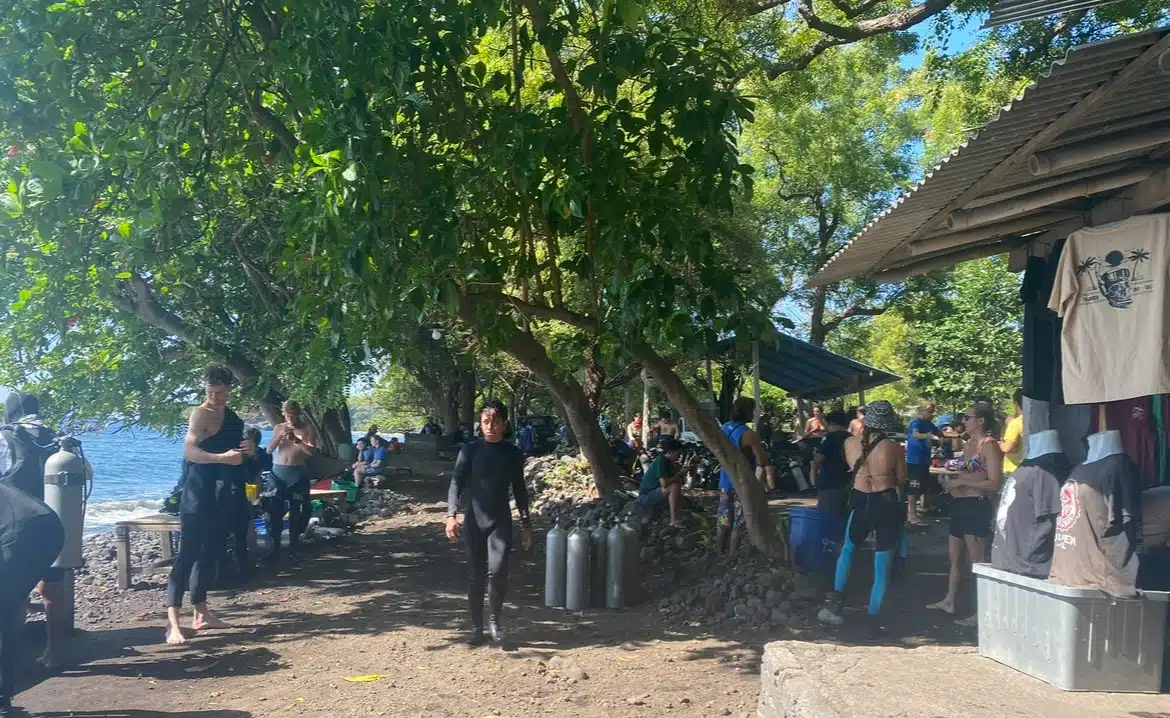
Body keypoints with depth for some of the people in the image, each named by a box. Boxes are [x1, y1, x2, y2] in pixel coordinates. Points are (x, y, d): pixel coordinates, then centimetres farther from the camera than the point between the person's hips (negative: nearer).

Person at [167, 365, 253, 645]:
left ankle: (201, 614, 22)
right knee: (188, 554, -12)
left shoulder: (232, 417, 14)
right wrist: (222, 458, -38)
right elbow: (189, 451, -24)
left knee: (208, 554, 13)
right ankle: (172, 622, -14)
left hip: (221, 495, 8)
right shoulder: (201, 414, -10)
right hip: (198, 494, -8)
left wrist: (248, 451, 3)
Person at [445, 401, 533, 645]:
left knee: (497, 571, -16)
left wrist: (526, 524, 8)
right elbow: (457, 483, -7)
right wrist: (451, 515, -22)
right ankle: (477, 628, 19)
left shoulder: (513, 453, 3)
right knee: (477, 576, 4)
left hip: (501, 522, 0)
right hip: (474, 521, 0)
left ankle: (494, 620, 8)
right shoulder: (470, 450, -1)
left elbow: (519, 490, 9)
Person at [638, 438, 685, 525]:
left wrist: (681, 473, -6)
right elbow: (664, 483, -28)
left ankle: (679, 517, -1)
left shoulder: (668, 461, 8)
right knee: (675, 486, -24)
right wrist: (679, 473, -18)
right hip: (646, 496, -10)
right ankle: (674, 520, -24)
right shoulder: (661, 461, -19)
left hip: (654, 493, 10)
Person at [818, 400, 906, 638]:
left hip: (861, 503, 2)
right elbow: (902, 480, 1)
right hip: (886, 505, -2)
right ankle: (874, 622, 12)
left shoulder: (850, 443, -3)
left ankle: (835, 603, 21)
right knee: (882, 566, 9)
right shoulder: (892, 447, -10)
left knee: (848, 549, 28)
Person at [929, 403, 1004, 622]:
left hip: (976, 507, -10)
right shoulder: (969, 444, 13)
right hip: (960, 505, 10)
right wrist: (952, 479, 1)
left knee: (977, 560, -2)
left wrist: (961, 482, -19)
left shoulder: (989, 446, -14)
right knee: (955, 557, 19)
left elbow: (994, 483, -20)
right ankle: (949, 601, 32)